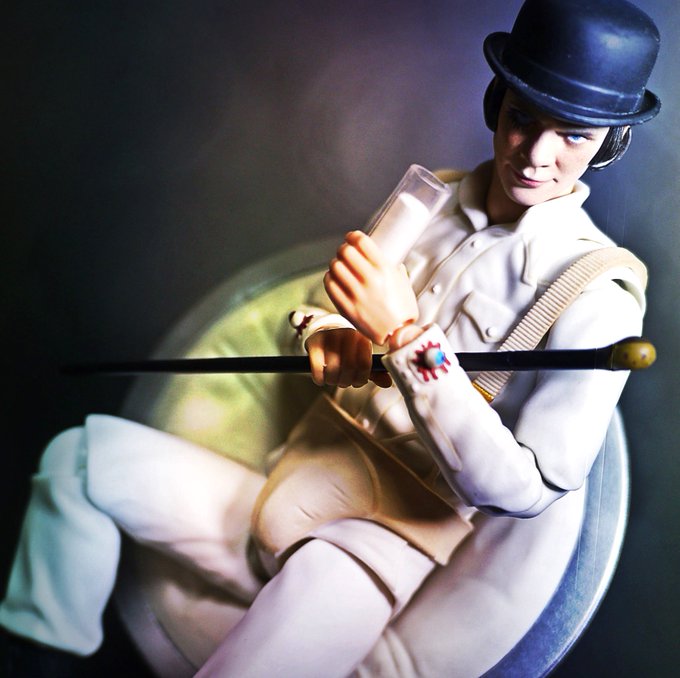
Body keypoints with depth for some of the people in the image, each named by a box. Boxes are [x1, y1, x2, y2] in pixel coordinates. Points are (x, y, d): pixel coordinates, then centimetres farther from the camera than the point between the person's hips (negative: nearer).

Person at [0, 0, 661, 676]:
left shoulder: (598, 297, -14)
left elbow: (525, 489, -21)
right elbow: (337, 297, 18)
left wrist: (406, 336, -27)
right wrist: (323, 334, -9)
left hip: (394, 535, -6)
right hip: (291, 488, 7)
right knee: (80, 454, 0)